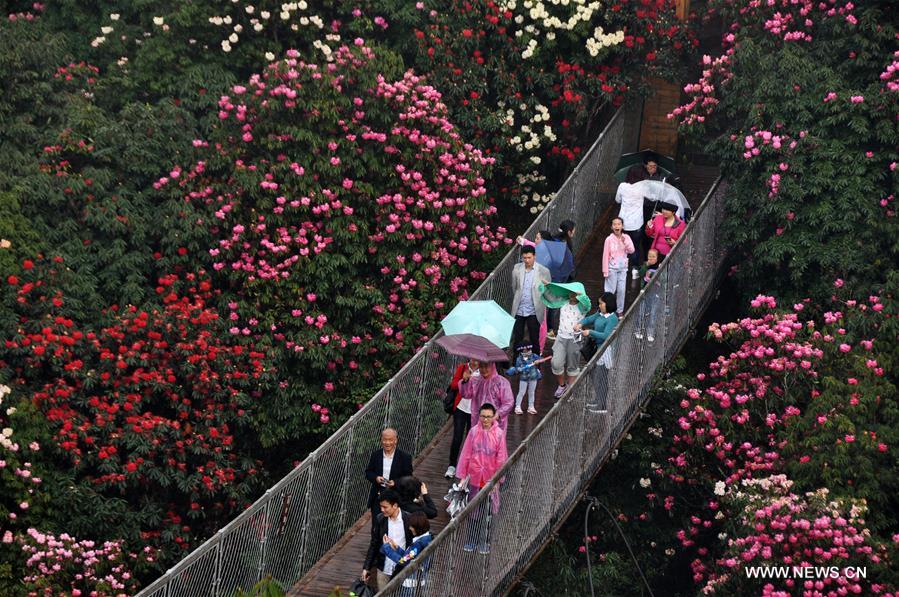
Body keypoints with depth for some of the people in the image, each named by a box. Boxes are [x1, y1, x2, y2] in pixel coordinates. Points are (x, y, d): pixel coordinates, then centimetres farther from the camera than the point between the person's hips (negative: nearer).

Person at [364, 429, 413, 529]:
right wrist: (375, 478, -14)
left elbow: (408, 477, -3)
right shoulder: (375, 455, 3)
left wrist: (395, 482, -21)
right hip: (378, 495, 2)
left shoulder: (404, 457, -6)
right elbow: (368, 472, 8)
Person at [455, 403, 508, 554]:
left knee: (487, 513, 6)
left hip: (490, 479, -1)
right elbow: (466, 454, 0)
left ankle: (484, 543, 18)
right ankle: (471, 541, 23)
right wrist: (462, 476, 1)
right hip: (474, 478, 1)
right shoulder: (474, 431, -6)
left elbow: (501, 458, -4)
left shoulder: (499, 434, -9)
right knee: (473, 512, 11)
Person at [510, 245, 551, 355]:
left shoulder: (543, 271, -6)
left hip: (533, 312, -3)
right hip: (519, 310, 3)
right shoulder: (517, 268, 3)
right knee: (517, 339, 9)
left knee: (534, 340, 4)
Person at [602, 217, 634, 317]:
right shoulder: (609, 239, -12)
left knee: (621, 290, 8)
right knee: (610, 290, 2)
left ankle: (620, 310, 19)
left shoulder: (626, 238, -3)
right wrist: (605, 271, -8)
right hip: (612, 268, -3)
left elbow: (632, 251, -11)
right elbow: (605, 255, -9)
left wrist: (625, 242, -25)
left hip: (622, 268, 3)